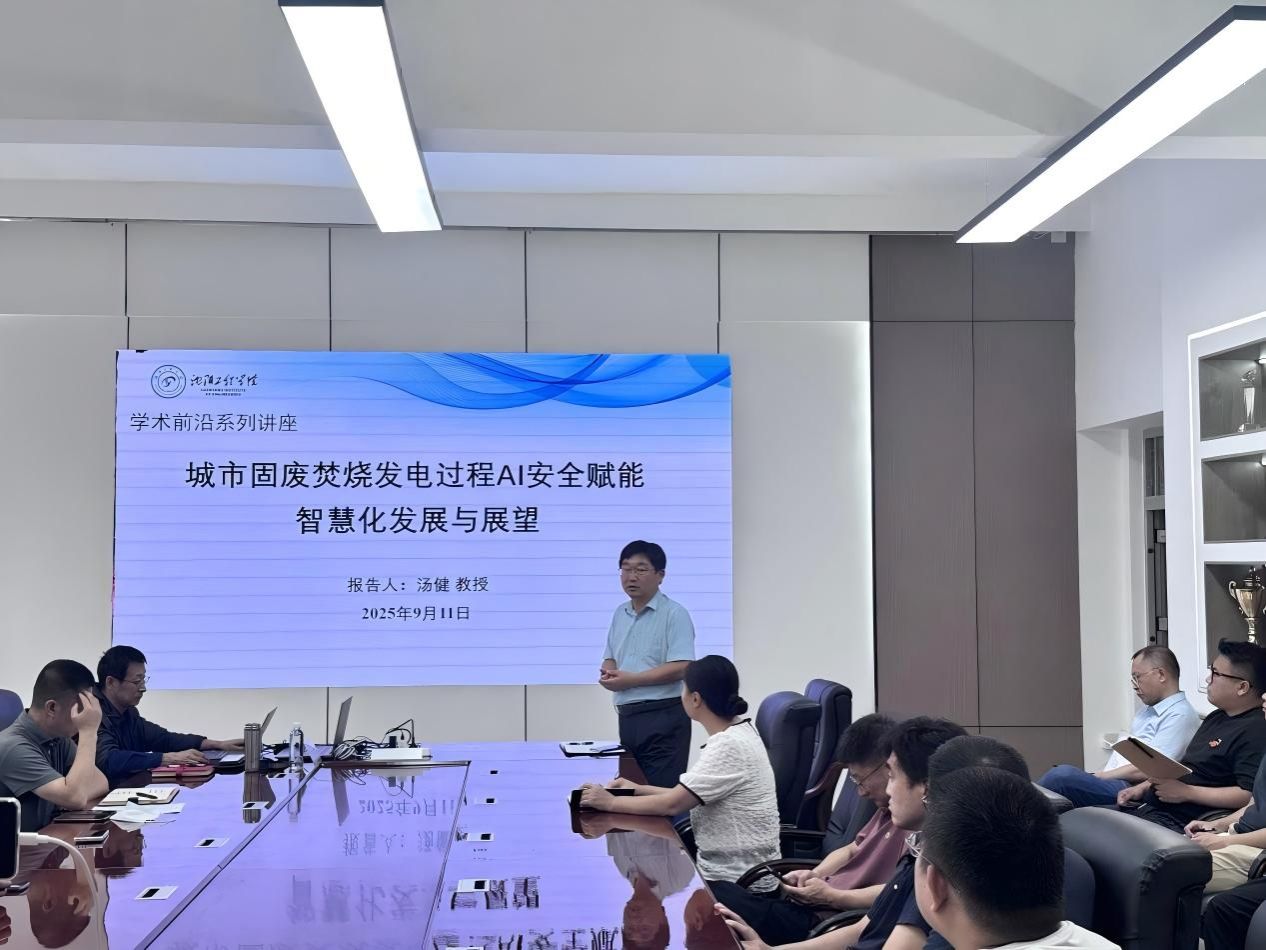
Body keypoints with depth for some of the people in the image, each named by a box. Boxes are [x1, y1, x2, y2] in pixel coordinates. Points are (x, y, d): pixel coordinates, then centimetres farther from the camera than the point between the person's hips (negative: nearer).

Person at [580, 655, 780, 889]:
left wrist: (611, 802, -10)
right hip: (730, 868, 8)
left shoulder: (730, 746, -23)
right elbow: (687, 795, 13)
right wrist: (639, 790, 8)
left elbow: (673, 804, -20)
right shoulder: (736, 733, 6)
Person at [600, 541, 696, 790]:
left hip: (663, 716, -7)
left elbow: (681, 668, -17)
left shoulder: (674, 614, -8)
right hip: (628, 716, 8)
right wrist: (608, 673, -4)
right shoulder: (620, 614, 15)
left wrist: (630, 680, -17)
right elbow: (610, 659, 21)